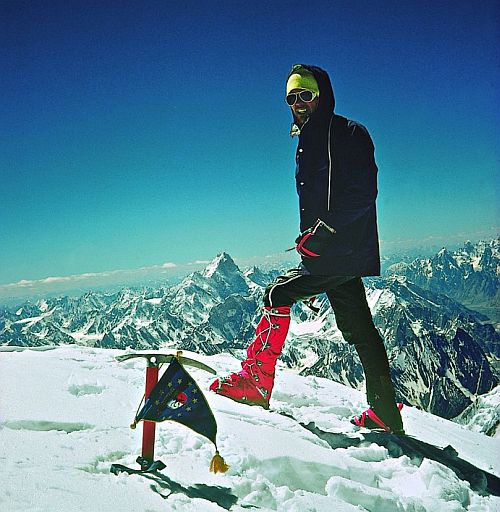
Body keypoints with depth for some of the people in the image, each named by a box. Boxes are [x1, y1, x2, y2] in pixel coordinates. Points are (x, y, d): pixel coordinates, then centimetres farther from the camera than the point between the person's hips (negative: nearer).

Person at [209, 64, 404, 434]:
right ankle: (386, 415, 18)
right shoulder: (308, 141, 20)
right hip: (331, 254, 10)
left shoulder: (347, 133, -7)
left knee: (278, 295, -10)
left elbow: (363, 194, -17)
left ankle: (256, 380, -1)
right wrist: (311, 244, 21)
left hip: (343, 251, -10)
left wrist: (321, 231, -22)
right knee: (360, 330, 10)